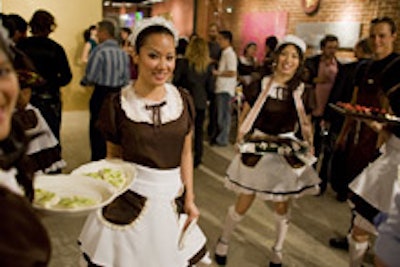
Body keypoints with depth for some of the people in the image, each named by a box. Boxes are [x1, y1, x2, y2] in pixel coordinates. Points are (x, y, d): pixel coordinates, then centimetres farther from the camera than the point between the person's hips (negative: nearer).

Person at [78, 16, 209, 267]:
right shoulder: (118, 104, -9)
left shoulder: (183, 100, -2)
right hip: (129, 198, -2)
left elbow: (185, 153, 4)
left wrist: (190, 199, 3)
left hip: (171, 198, 3)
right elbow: (114, 157, 3)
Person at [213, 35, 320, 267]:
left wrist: (310, 145, -8)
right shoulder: (260, 86, -6)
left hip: (288, 152, 2)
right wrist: (242, 137, -14)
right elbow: (245, 116, 2)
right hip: (258, 149, -2)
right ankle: (224, 241, 34)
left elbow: (306, 124, 9)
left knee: (282, 206, 13)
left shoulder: (302, 91, -1)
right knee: (244, 204, 5)